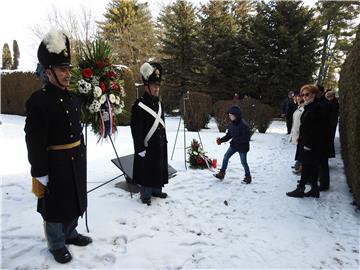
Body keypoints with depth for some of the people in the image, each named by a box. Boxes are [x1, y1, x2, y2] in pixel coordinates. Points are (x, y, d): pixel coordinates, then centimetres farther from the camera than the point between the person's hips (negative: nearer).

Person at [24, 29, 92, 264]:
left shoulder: (74, 99, 7)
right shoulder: (38, 100, -16)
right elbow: (35, 141, -18)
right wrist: (40, 173, -17)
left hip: (76, 161, 7)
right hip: (54, 164, -7)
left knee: (74, 201, 21)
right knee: (55, 205, 10)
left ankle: (70, 234, 42)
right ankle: (57, 244, 31)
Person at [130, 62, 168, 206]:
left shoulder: (159, 103, 9)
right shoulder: (139, 105, -15)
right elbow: (136, 129, -17)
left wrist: (164, 140, 15)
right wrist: (140, 148, -18)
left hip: (160, 144, 8)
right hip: (147, 146, -7)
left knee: (159, 168, 17)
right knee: (146, 170, 4)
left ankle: (157, 190, 34)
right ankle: (145, 194, 21)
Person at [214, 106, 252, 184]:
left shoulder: (243, 125, -23)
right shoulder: (232, 124, 1)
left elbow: (246, 138, -22)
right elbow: (228, 135, 7)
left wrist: (236, 140, -25)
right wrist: (221, 140, -7)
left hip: (242, 146, -7)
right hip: (234, 145, 7)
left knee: (243, 162, 3)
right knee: (226, 156, 3)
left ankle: (248, 177, 23)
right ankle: (222, 173, 13)